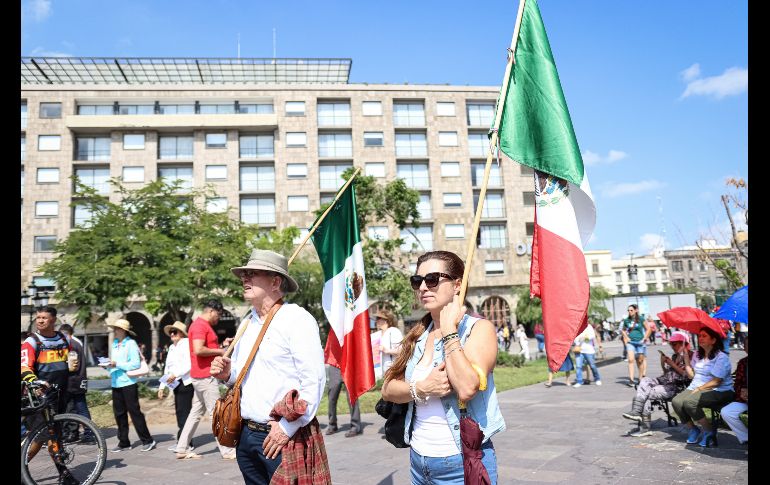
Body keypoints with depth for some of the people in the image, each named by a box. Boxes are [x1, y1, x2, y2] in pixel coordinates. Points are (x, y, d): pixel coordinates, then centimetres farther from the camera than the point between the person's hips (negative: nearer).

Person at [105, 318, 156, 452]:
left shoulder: (131, 344, -8)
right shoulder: (114, 344, 13)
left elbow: (135, 364, -14)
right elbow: (114, 363, 18)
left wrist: (117, 364, -18)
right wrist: (109, 365, -2)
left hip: (128, 383, -7)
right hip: (116, 383, 7)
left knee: (134, 412, -4)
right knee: (119, 414, 10)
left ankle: (147, 441, 4)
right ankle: (123, 443, 21)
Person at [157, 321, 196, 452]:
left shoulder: (186, 343, -5)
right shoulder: (171, 348, 21)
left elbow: (189, 364, -16)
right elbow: (167, 369, 22)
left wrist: (175, 374, -23)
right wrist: (161, 386, 17)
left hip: (186, 382, -8)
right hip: (176, 384, 8)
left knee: (183, 413, -8)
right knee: (179, 413, 9)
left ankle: (185, 443, -4)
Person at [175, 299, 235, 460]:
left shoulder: (204, 326, 18)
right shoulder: (200, 325, -15)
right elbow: (198, 350, -26)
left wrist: (222, 345, 11)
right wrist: (219, 351, -15)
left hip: (203, 376, 10)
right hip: (205, 376, -10)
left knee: (196, 412, 13)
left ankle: (182, 449, 18)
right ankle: (227, 451, 0)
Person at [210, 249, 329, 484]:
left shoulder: (297, 319, -11)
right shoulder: (248, 323, 12)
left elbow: (314, 380, -18)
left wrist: (288, 427, -19)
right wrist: (228, 374, 1)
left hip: (285, 437, -7)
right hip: (246, 435, 7)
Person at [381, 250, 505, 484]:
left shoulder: (479, 328, -12)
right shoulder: (418, 334, 6)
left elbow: (467, 388, -26)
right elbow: (387, 390, 1)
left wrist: (449, 331, -20)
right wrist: (420, 389, -17)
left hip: (464, 462, -6)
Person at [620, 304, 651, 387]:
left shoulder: (641, 319, -4)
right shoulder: (626, 320, 3)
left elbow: (648, 329, 3)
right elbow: (623, 330, 19)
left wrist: (644, 339, -4)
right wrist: (626, 338, 5)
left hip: (640, 342, -1)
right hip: (630, 342, 1)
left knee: (640, 361, 8)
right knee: (631, 360, -13)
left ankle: (641, 378, 24)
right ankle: (631, 379, -18)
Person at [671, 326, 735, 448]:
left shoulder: (721, 357, -9)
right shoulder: (697, 355, 14)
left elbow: (716, 382, -15)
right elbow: (691, 375, 10)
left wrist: (699, 389, -17)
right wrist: (686, 357, 5)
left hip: (718, 392, -7)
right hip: (696, 388, 7)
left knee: (689, 402, -31)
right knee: (676, 401, -20)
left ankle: (709, 431, -8)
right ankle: (692, 429, 3)